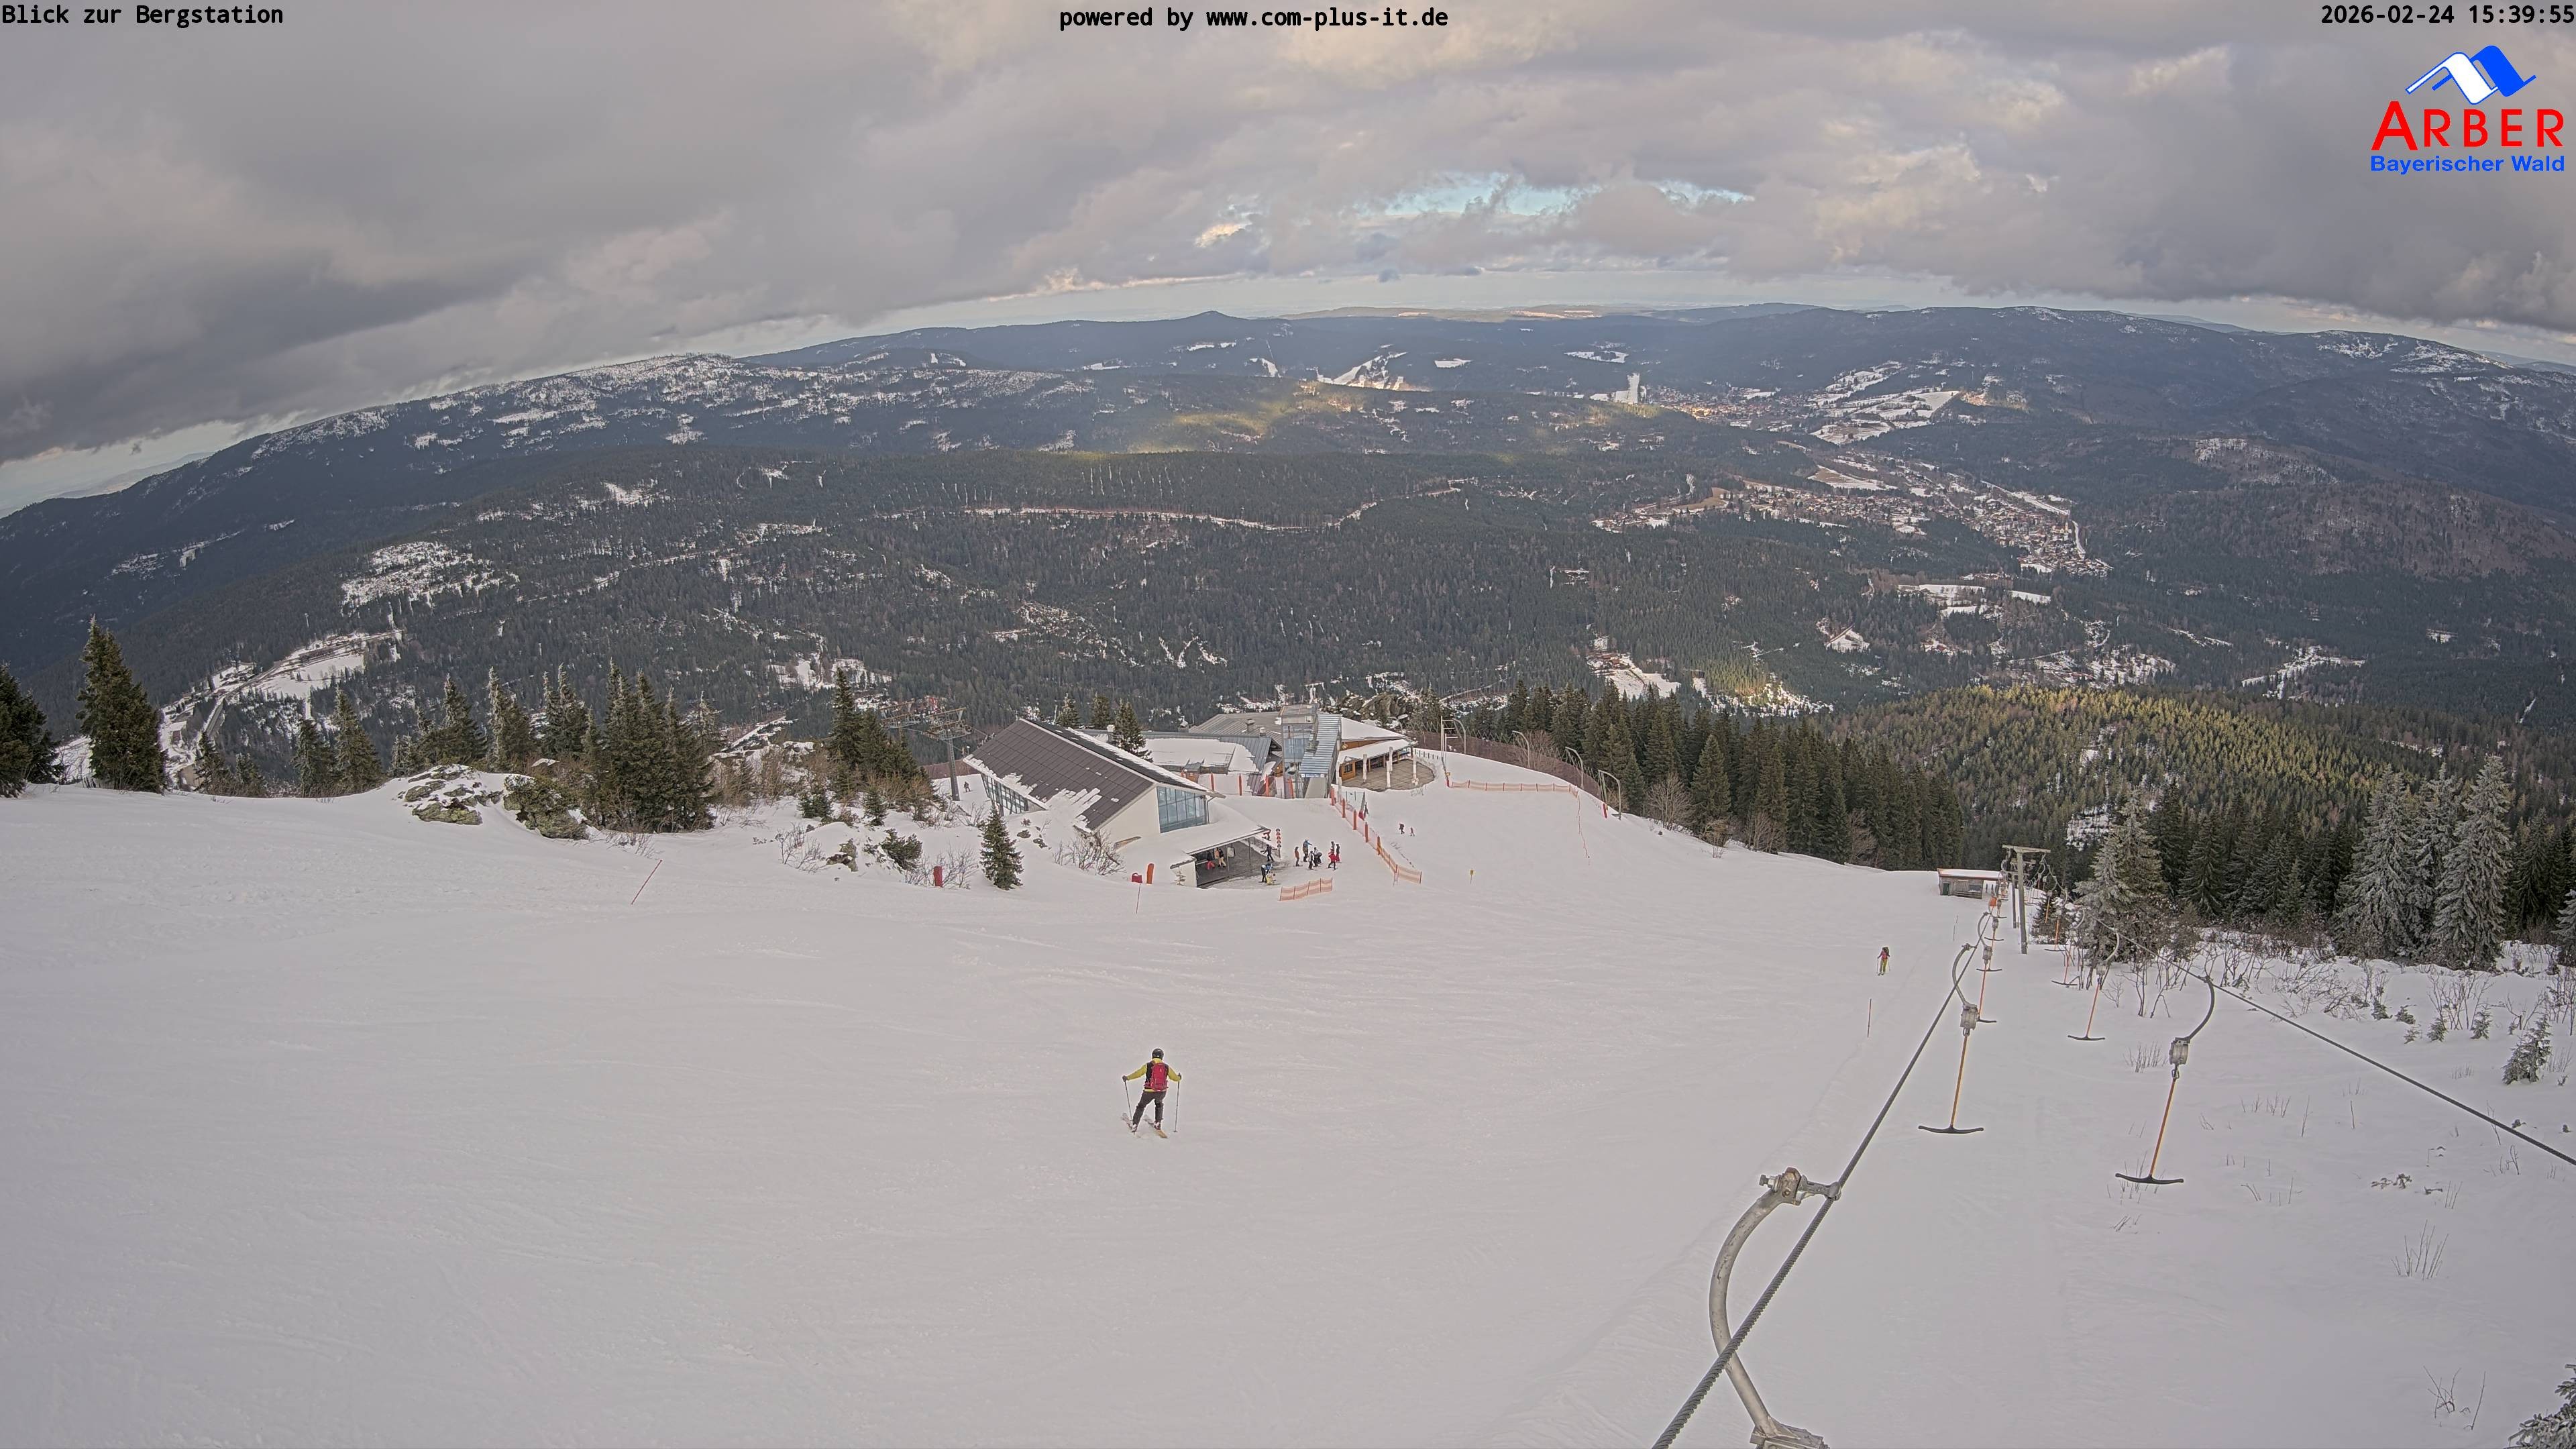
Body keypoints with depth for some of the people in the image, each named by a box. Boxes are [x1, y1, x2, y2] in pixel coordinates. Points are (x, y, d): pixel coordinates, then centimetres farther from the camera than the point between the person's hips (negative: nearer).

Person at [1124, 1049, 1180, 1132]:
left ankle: (1134, 1125, 24)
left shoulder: (1148, 1066, -5)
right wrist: (1179, 1077, 33)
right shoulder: (1166, 1067, 2)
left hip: (1149, 1092, -2)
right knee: (1159, 1104, 33)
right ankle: (1158, 1124, 31)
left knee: (1141, 1106, 20)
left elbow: (1137, 1073, -6)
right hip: (1162, 1092, 2)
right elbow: (1175, 1078, 10)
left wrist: (1127, 1078, 9)